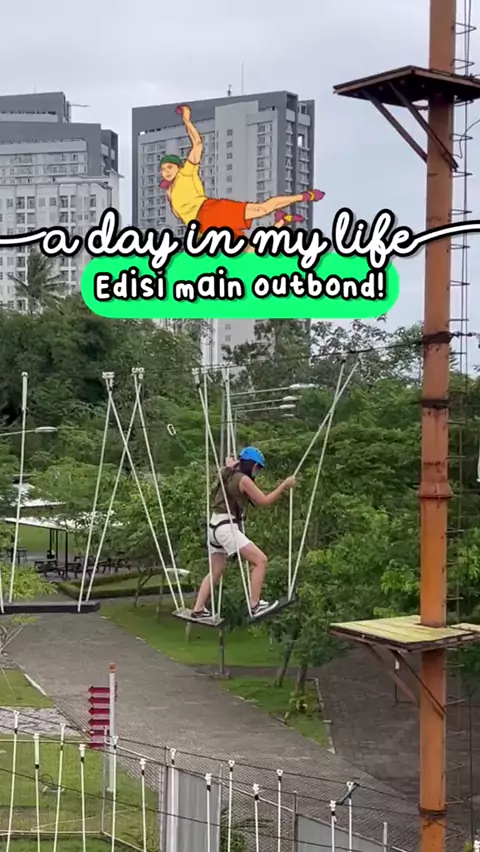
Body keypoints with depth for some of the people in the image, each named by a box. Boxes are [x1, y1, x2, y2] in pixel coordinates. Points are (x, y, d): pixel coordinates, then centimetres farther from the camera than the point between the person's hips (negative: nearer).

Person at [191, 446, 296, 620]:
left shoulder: (228, 474, 14)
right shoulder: (243, 479, -10)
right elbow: (264, 501, -8)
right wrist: (284, 485, -3)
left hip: (216, 526, 10)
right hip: (227, 527, -10)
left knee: (215, 572, 18)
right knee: (260, 560, -11)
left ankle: (198, 610, 20)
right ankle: (255, 606, -14)